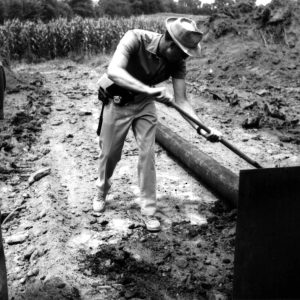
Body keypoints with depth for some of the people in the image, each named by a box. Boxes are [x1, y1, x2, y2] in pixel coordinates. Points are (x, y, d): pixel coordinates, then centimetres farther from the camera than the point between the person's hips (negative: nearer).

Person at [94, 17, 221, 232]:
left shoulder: (177, 62, -19)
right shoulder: (136, 39, -31)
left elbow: (181, 101, -18)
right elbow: (113, 71, -45)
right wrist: (148, 90, -57)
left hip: (145, 103, 3)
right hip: (117, 101, -2)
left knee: (147, 154, -5)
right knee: (110, 154, 7)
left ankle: (149, 209, 9)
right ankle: (102, 192, 37)